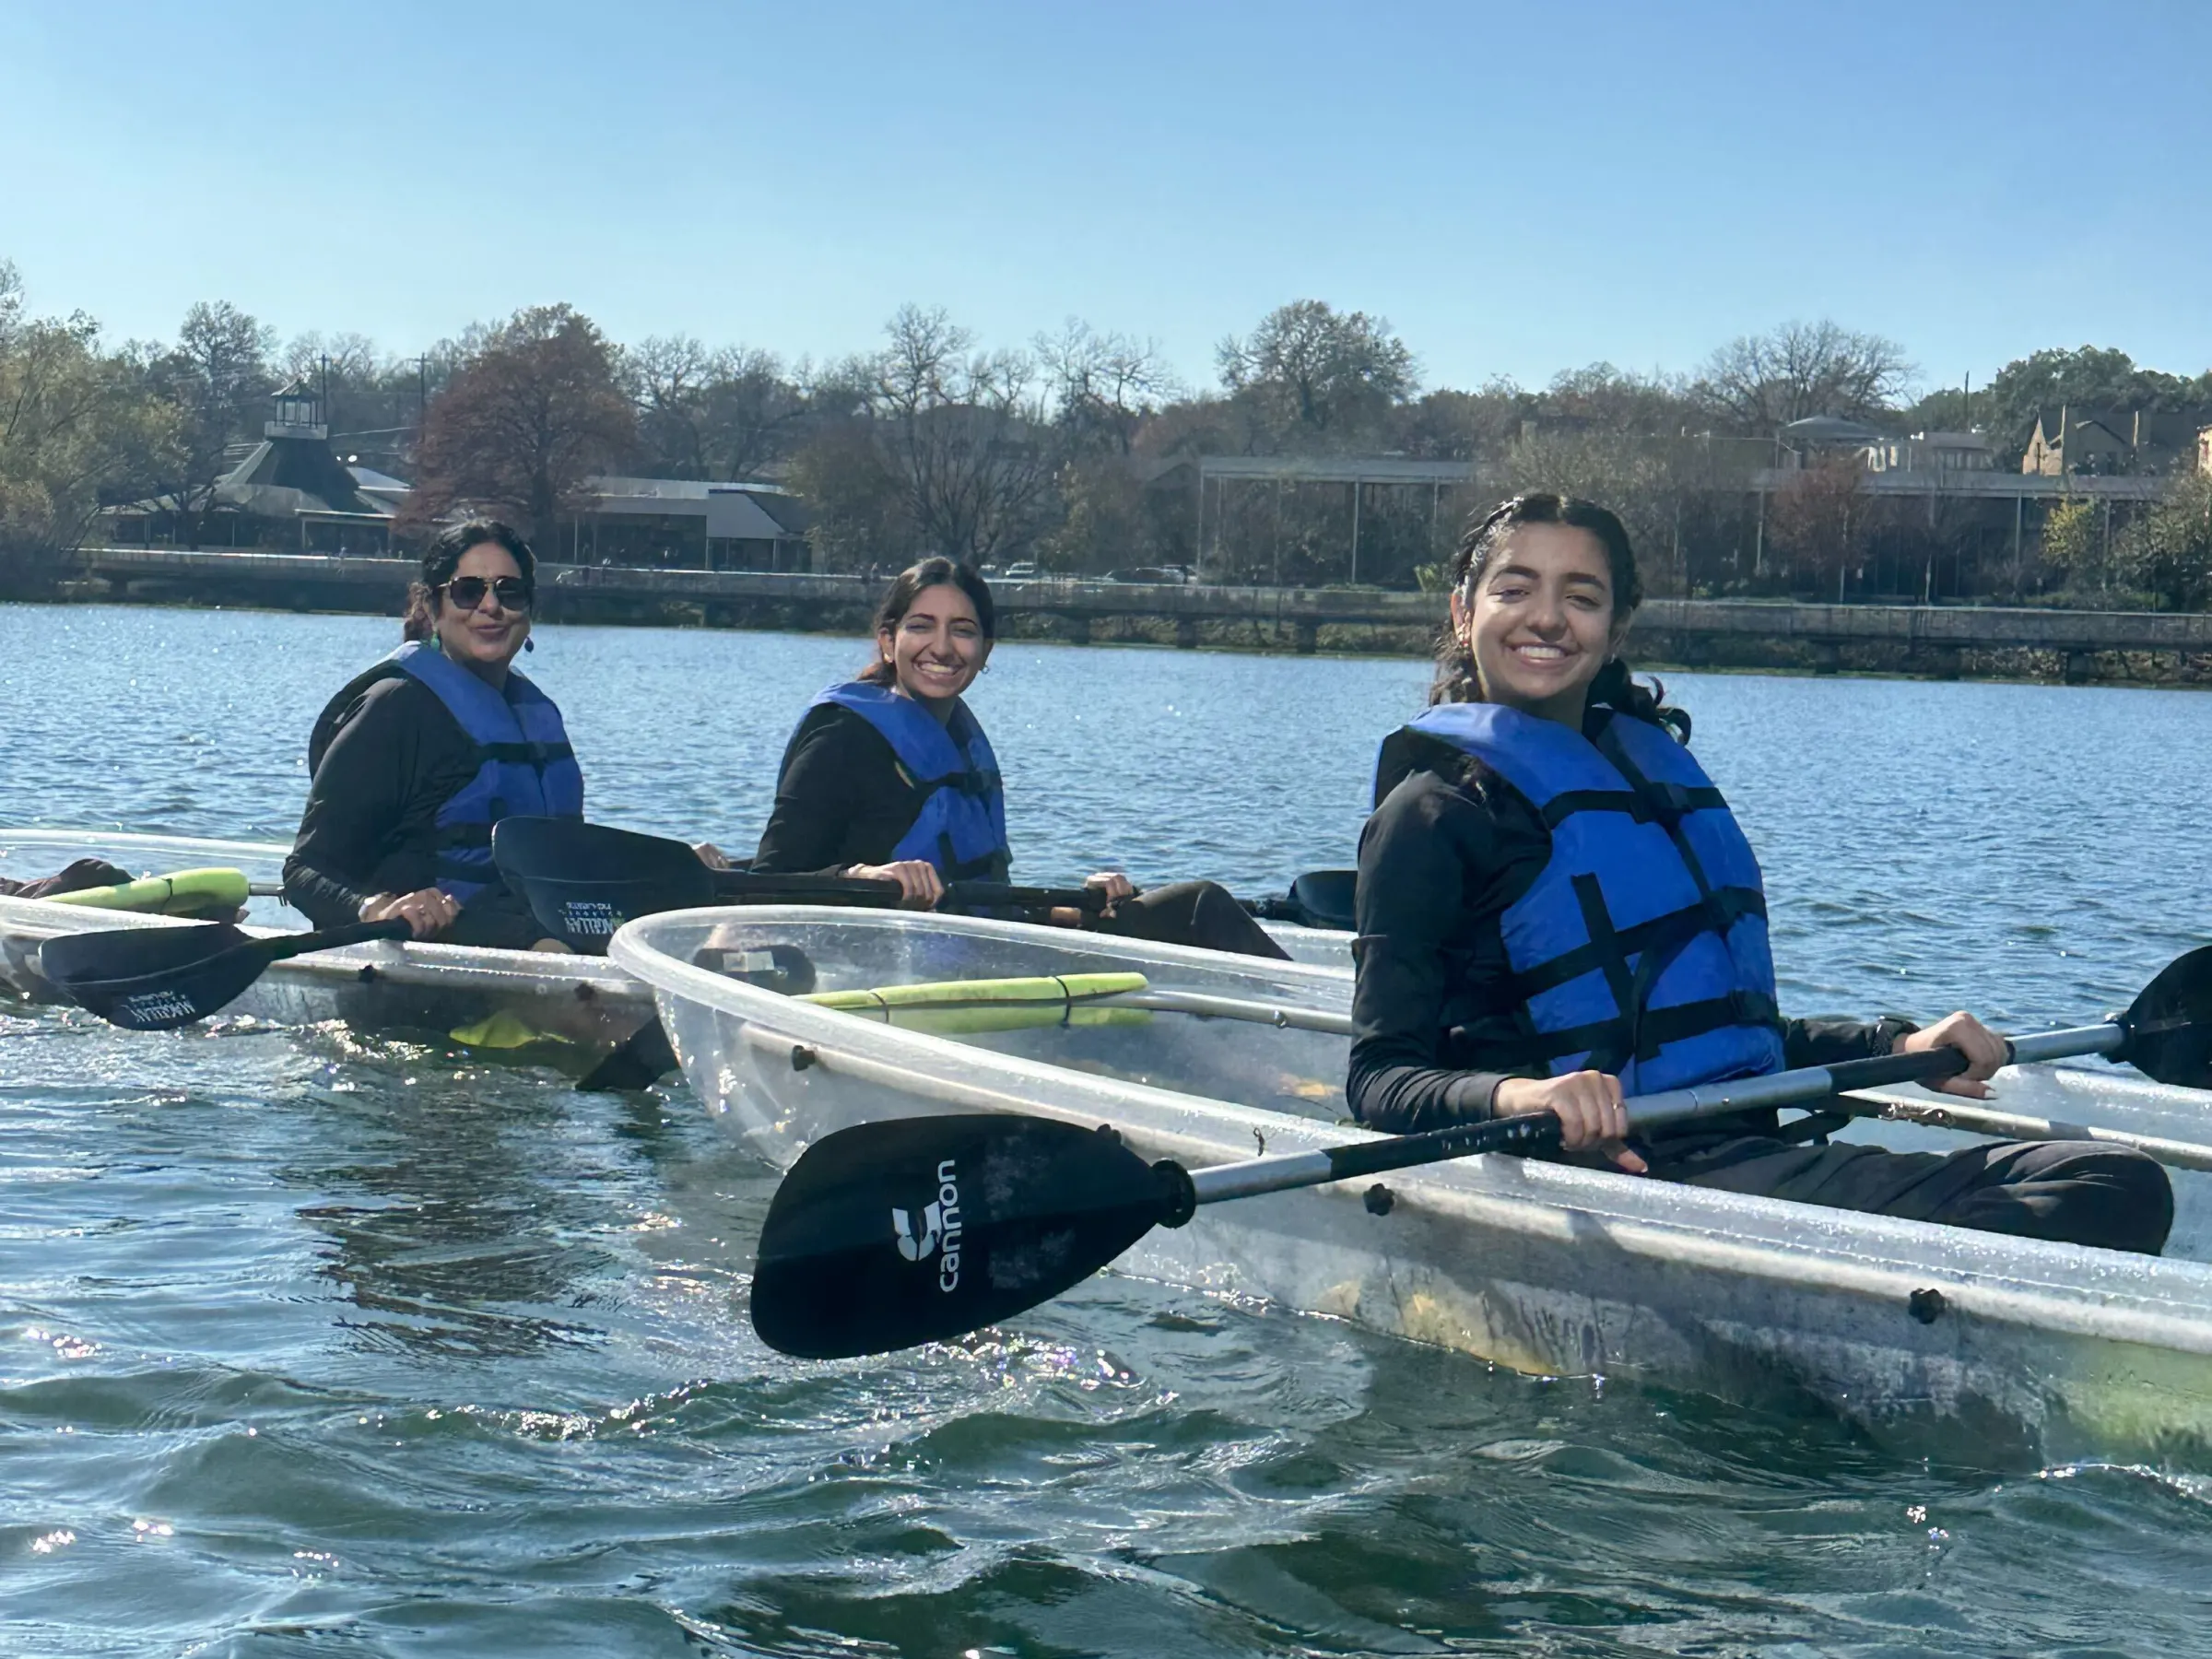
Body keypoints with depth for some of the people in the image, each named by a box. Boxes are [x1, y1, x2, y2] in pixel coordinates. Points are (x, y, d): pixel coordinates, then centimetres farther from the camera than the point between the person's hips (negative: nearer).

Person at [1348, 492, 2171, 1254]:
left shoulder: (1651, 766, 23)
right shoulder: (1439, 810, -1)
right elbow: (1380, 1077, -9)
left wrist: (1895, 1046, 19)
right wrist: (1513, 1095, -29)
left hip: (1744, 1145, 8)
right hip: (1626, 1170, -8)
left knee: (2123, 1182, -12)